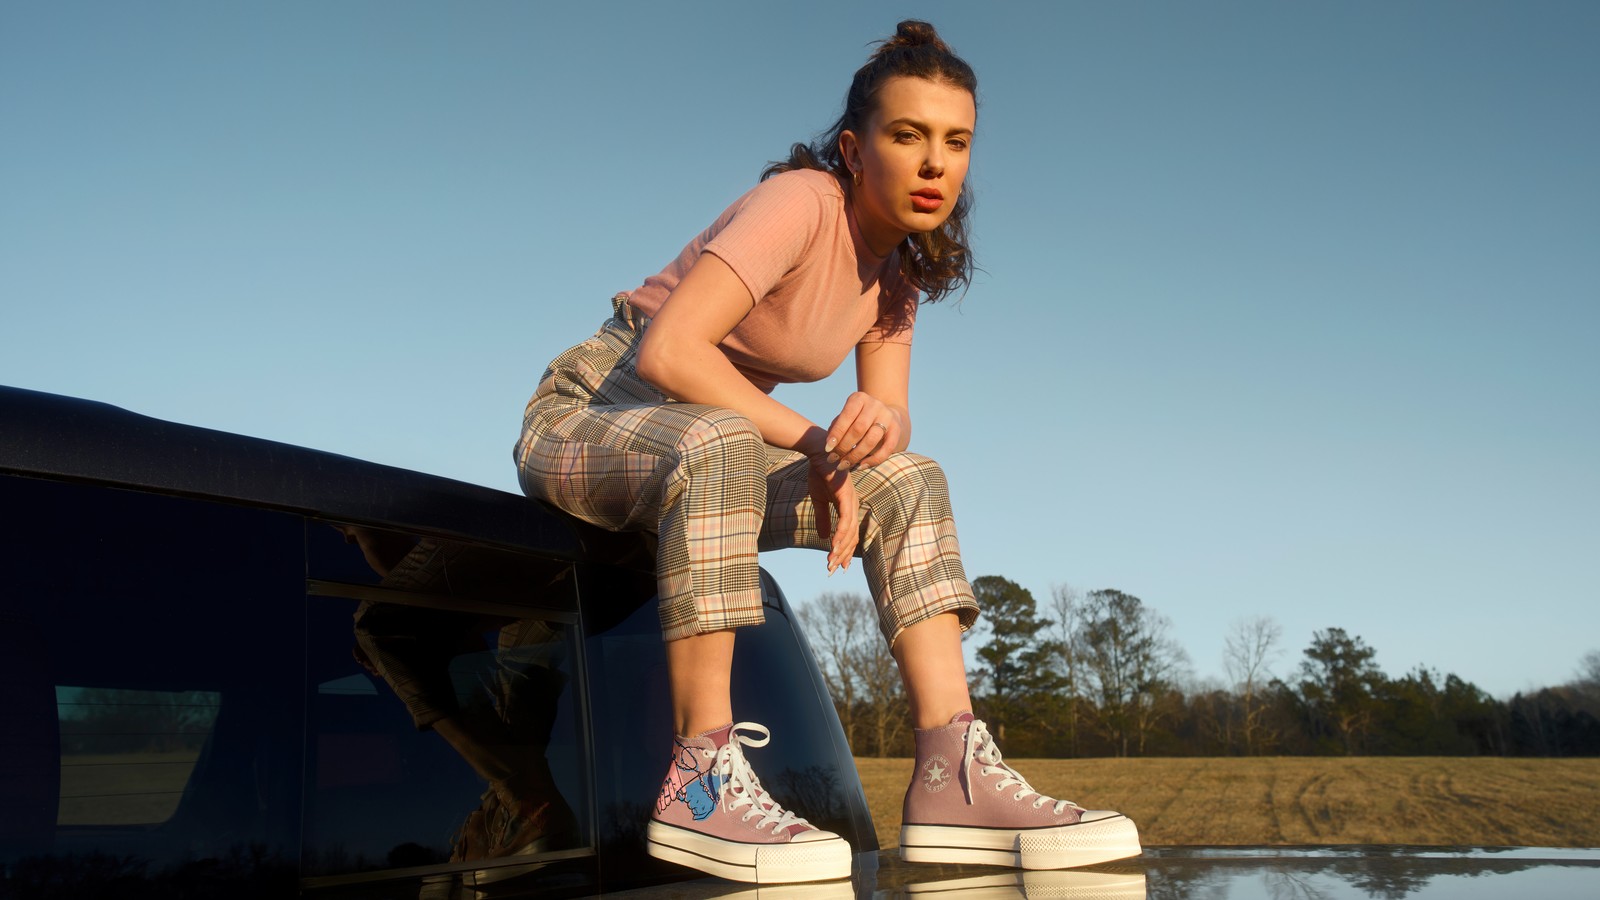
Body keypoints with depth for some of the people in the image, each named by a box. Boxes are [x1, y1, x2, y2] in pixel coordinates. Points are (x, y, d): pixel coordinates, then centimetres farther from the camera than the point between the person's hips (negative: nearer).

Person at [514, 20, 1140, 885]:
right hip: (586, 418, -7)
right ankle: (702, 779, -35)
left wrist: (878, 425, -28)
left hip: (710, 445, 8)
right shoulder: (803, 203, -21)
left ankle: (953, 779, -18)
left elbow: (893, 417, -3)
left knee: (908, 483, -8)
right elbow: (668, 352, -32)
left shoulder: (896, 270, 5)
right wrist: (814, 443, -25)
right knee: (719, 441, -40)